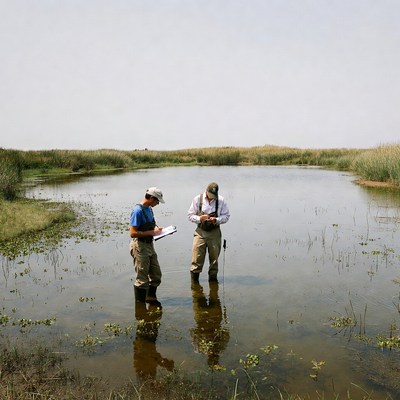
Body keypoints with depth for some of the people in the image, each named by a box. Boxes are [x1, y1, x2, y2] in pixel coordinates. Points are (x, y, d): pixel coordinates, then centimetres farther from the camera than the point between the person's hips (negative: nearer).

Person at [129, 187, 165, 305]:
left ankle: (151, 298, 35)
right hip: (140, 247, -9)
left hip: (150, 245, 9)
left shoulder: (149, 209, 9)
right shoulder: (138, 210, -19)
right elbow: (133, 233, -24)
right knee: (142, 279, 1)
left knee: (156, 275, 17)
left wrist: (156, 229, 4)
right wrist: (151, 232, -21)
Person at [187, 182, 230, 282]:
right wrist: (200, 218, -19)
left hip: (215, 232, 1)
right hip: (201, 231, -1)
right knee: (197, 256, -4)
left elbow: (226, 216, 1)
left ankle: (213, 277, 23)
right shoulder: (198, 199, -3)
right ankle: (194, 278, 8)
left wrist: (217, 220, -17)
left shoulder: (221, 200, -3)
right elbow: (190, 215, 0)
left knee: (214, 257, 8)